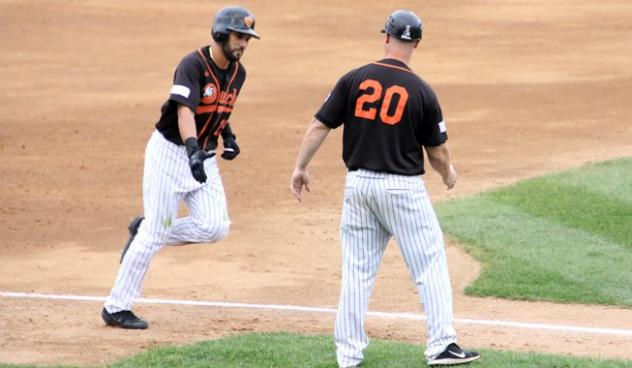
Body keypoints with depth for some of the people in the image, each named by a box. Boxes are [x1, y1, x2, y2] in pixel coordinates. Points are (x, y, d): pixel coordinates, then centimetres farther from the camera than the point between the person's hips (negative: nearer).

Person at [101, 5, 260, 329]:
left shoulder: (237, 73, 5)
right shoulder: (193, 65, -20)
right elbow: (184, 110, -34)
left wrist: (228, 137, 6)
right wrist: (193, 150, -48)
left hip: (204, 158, 7)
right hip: (170, 153, -7)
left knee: (215, 227, -9)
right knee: (154, 235, -7)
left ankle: (144, 230, 14)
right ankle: (116, 308, 3)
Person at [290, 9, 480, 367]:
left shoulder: (354, 80, -3)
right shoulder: (422, 92, -7)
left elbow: (319, 127, -3)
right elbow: (438, 151, -1)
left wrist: (301, 168, 7)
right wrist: (449, 175, 20)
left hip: (358, 184, 3)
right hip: (403, 188, -3)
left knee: (357, 269, 10)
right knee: (430, 265, 5)